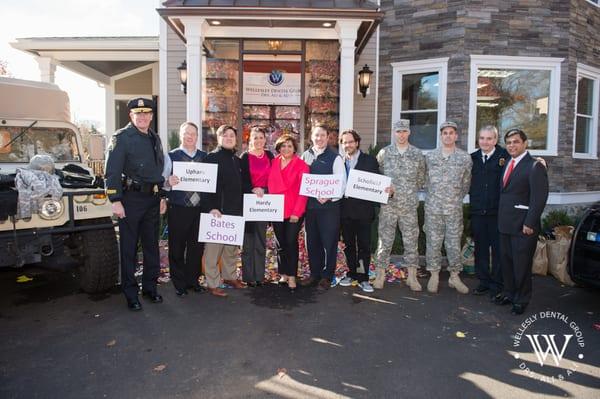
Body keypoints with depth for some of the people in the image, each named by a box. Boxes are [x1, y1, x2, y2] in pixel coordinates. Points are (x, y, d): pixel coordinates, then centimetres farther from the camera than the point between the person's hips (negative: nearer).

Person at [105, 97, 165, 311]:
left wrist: (162, 196, 16)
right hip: (131, 199, -6)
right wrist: (115, 201, -18)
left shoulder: (155, 138, 13)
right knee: (129, 248, 3)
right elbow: (112, 172, -13)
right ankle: (130, 293, 14)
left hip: (152, 199, 6)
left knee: (152, 245, 13)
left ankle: (150, 287, 28)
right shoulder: (121, 138, -7)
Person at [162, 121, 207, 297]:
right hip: (178, 209, -2)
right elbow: (162, 182, -3)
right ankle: (179, 283, 21)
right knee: (177, 248, 6)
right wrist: (168, 182, -25)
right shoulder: (171, 156, 2)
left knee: (197, 246, 10)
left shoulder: (205, 157, 9)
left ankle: (193, 280, 27)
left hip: (199, 208, 3)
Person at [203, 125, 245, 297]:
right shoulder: (211, 158, -5)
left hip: (235, 210, 7)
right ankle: (212, 283, 8)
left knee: (232, 245, 14)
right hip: (217, 210, -7)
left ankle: (230, 276, 29)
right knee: (214, 246, -3)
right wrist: (212, 207, -19)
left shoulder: (237, 160, 15)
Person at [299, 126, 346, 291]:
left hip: (329, 205, -4)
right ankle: (314, 273, 28)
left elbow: (341, 182, -9)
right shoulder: (305, 156, 8)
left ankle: (326, 276, 17)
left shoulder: (335, 157, -5)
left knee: (329, 241, 3)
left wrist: (329, 197, -22)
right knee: (312, 241, 13)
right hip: (310, 204, 5)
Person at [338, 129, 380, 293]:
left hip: (363, 209, -3)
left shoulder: (370, 160, 0)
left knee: (364, 244, 2)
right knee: (348, 244, 12)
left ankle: (363, 278, 11)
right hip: (345, 209, 3)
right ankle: (352, 273, 26)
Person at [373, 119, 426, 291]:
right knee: (384, 241, 3)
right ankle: (380, 275, 15)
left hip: (409, 205, 1)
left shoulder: (418, 154, 4)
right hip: (388, 204, -1)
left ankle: (412, 277, 18)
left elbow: (421, 179, 12)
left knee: (411, 241, 6)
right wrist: (385, 189, -7)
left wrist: (409, 192, 7)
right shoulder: (384, 153, 2)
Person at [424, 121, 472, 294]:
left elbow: (466, 183, 8)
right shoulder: (430, 156, 4)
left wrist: (456, 198, 9)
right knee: (433, 241, 5)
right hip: (433, 207, 1)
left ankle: (454, 277, 19)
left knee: (454, 242, 5)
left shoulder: (465, 158, 2)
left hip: (454, 208, 0)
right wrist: (432, 196, 10)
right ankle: (434, 275, 17)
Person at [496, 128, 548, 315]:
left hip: (523, 226, -7)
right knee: (506, 261, 15)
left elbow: (539, 197, -16)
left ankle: (521, 300, 19)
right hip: (505, 224, 7)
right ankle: (509, 293, 30)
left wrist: (530, 223, -19)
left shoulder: (534, 166, -10)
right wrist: (501, 219, 9)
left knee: (521, 264, 4)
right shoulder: (507, 164, 14)